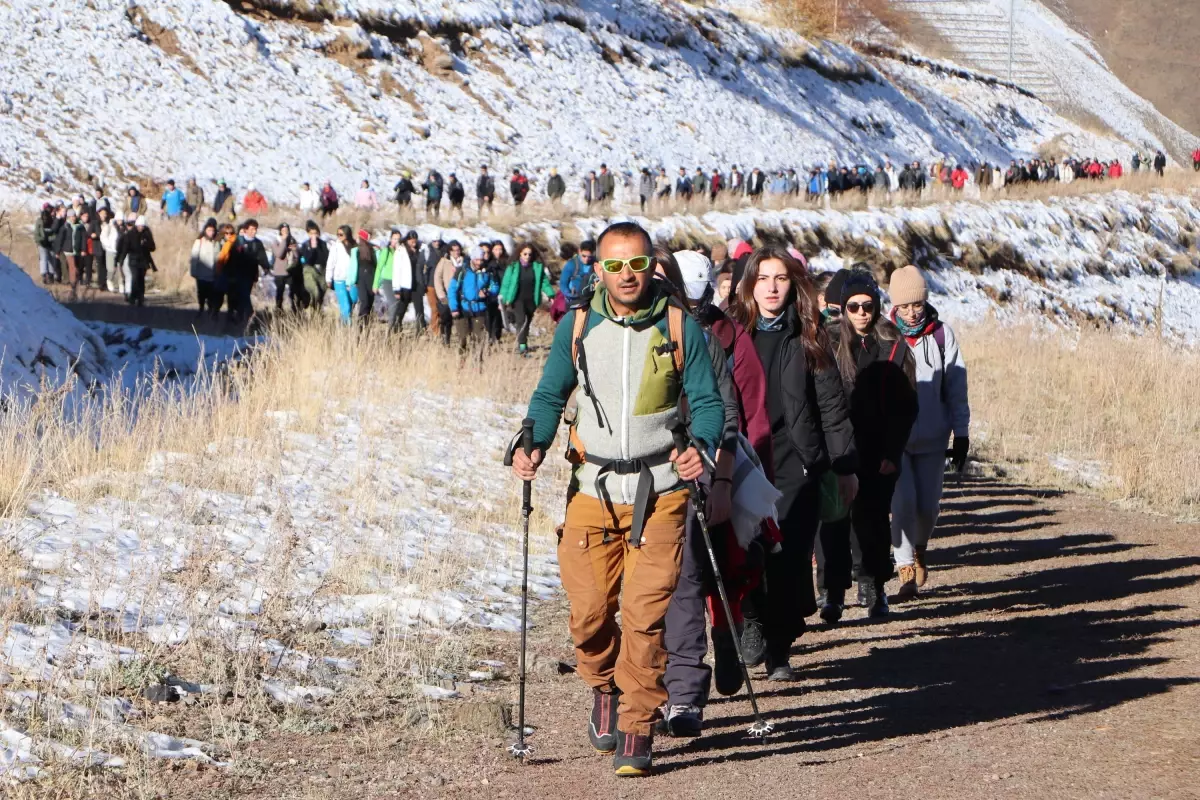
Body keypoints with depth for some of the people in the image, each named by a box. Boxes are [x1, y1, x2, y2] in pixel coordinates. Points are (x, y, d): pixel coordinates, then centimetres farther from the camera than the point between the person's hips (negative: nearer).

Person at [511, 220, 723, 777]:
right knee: (588, 614, 2)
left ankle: (636, 730, 5)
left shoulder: (679, 328, -1)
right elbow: (550, 395, 12)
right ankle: (605, 689, 33)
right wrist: (534, 445, -7)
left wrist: (701, 447, -19)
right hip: (592, 490, 2)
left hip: (659, 494, -2)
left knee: (645, 616, -8)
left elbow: (707, 401, 1)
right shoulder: (577, 327, 4)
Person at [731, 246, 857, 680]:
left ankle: (779, 652, 7)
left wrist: (845, 467, 5)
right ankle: (752, 618, 20)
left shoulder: (808, 338, 7)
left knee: (791, 561, -5)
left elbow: (832, 405, 8)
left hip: (796, 465, 0)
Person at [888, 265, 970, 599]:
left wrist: (961, 434, 6)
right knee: (903, 503, -14)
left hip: (932, 439, 2)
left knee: (928, 505, 7)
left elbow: (956, 389, 5)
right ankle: (906, 572, -8)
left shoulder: (942, 335, -1)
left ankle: (919, 549, 37)